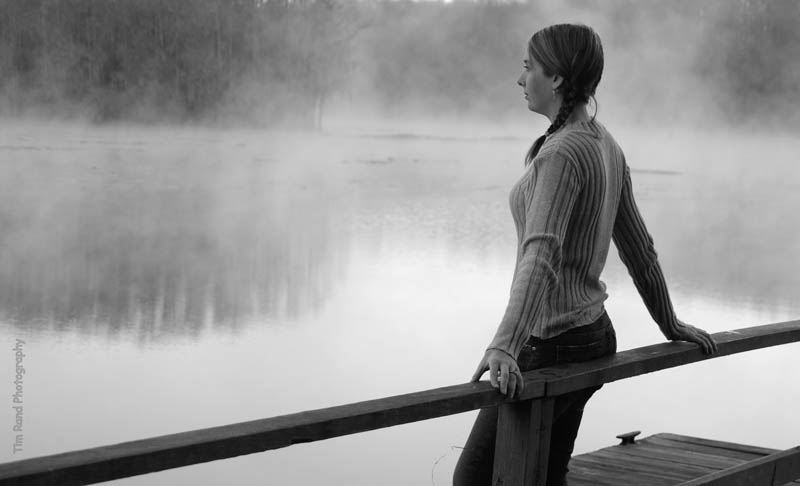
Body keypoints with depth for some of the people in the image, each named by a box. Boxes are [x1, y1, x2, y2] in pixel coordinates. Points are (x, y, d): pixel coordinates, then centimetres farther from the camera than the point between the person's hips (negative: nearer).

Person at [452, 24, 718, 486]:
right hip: (595, 333, 9)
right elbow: (639, 245, 17)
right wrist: (670, 323, 29)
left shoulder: (562, 153, -19)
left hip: (553, 344, -9)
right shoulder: (606, 145, 9)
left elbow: (541, 254, -33)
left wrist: (505, 346, -43)